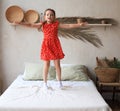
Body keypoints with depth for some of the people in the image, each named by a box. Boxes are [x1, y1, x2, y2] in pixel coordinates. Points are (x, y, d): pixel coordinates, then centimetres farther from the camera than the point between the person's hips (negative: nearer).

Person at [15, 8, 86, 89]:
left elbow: (68, 26, 0)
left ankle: (60, 82, 20)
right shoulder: (42, 24, 2)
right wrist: (20, 23, -12)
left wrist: (79, 25, -7)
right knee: (46, 65, 4)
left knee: (57, 64, 5)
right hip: (46, 45, 0)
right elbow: (31, 25, -3)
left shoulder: (57, 24, 2)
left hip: (55, 45, 0)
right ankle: (45, 83, 17)